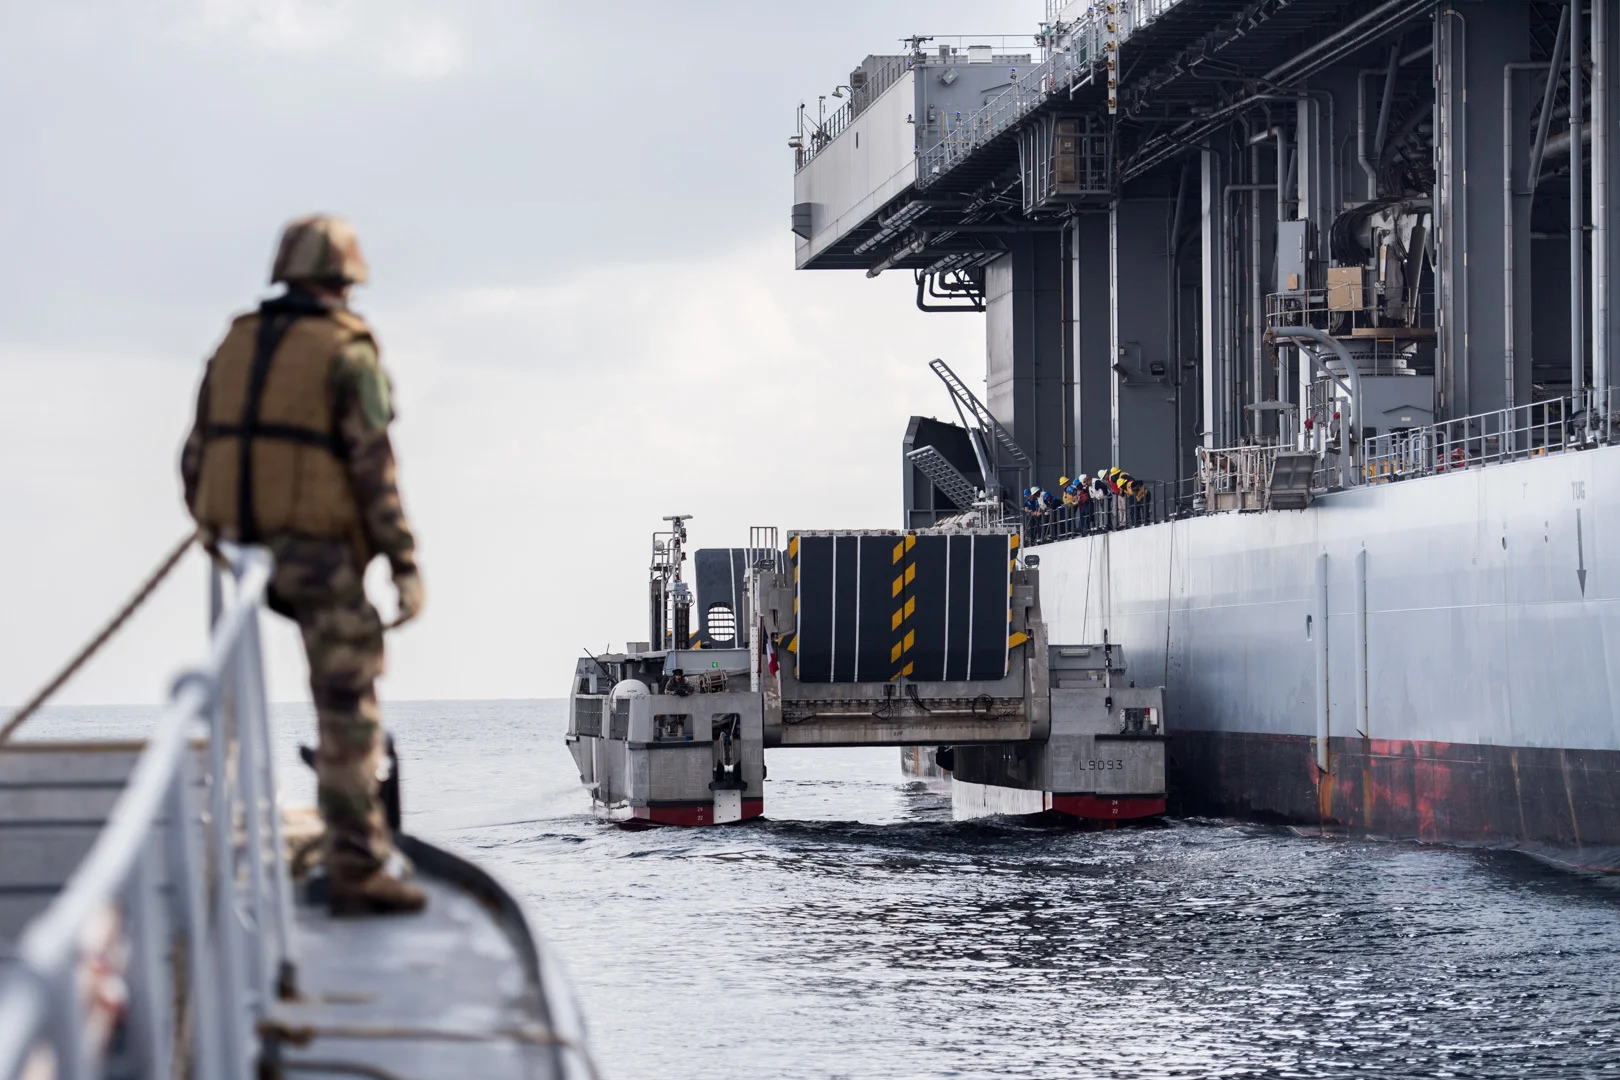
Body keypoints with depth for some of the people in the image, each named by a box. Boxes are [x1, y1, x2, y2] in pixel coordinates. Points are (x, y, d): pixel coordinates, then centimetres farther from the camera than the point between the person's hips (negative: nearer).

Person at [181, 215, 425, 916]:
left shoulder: (235, 345, 10)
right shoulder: (347, 351, -8)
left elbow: (197, 458, 11)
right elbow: (374, 466, -14)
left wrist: (217, 536, 23)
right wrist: (406, 566, -13)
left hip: (245, 544, 6)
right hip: (321, 549, -6)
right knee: (347, 710, -2)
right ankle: (357, 871, -3)